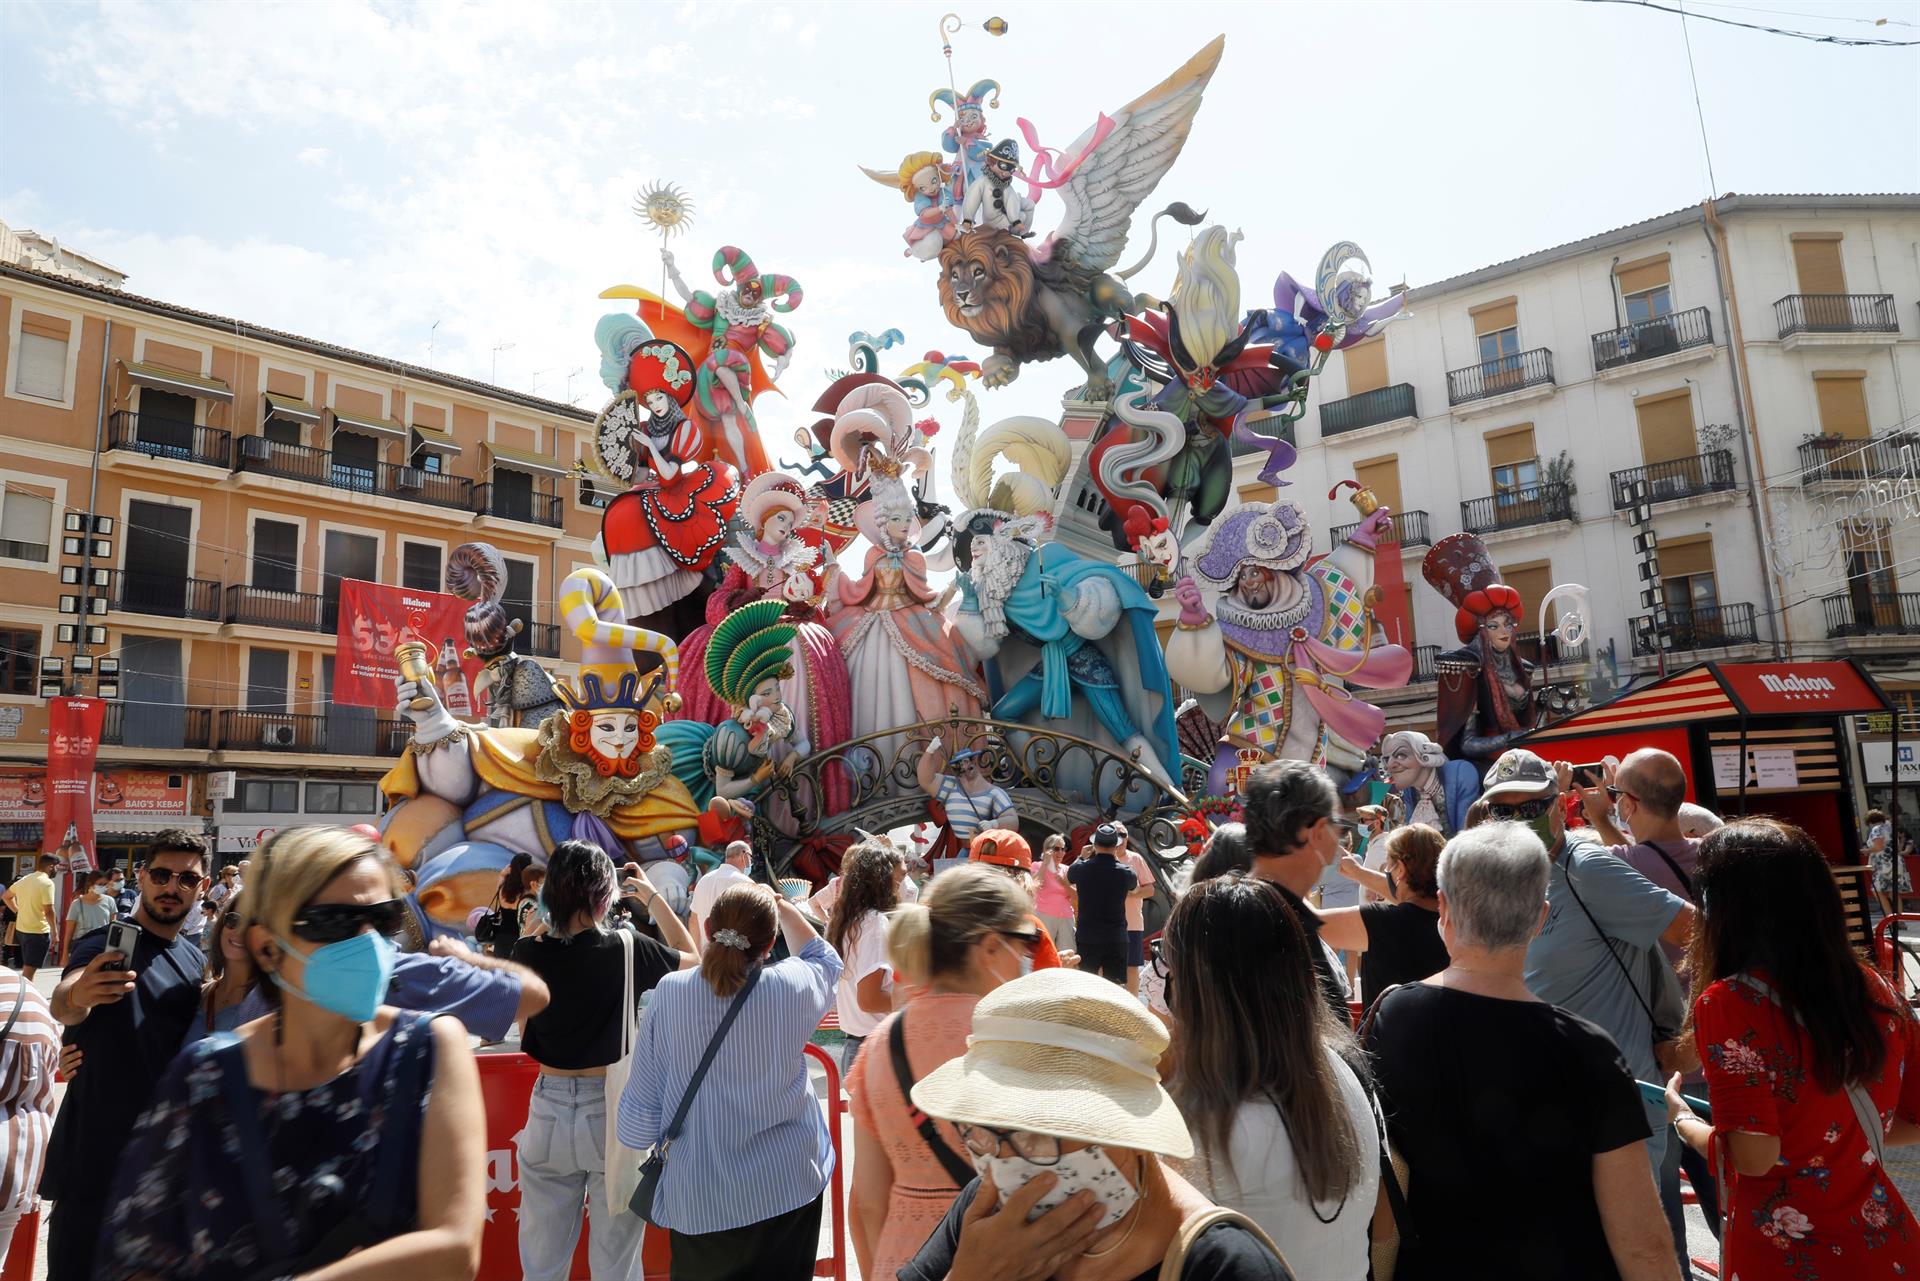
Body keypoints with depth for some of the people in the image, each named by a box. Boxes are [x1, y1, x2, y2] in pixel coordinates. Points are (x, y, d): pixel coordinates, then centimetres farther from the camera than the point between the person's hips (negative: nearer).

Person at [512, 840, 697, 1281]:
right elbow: (691, 958, 6)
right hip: (612, 1111, -2)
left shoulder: (528, 953, -8)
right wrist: (654, 898, 12)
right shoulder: (627, 948, -13)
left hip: (549, 1112, 2)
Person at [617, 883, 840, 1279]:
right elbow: (825, 960, 13)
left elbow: (642, 1102, -5)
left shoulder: (669, 994, -14)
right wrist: (782, 907, 15)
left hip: (701, 1196, 0)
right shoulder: (791, 986, -13)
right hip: (788, 1186, 0)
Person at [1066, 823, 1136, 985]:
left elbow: (1068, 877, 16)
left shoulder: (1081, 868, -8)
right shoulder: (1125, 872, -8)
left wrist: (1082, 856, 28)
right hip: (1116, 938, 0)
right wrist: (1116, 857, 20)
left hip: (1086, 938, 0)